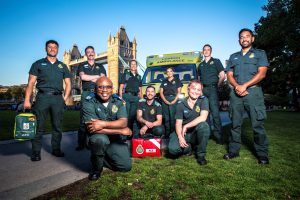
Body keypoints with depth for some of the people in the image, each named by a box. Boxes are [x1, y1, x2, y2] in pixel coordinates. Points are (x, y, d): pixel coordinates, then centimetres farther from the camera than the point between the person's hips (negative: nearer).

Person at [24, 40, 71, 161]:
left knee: (57, 126, 5)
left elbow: (68, 84, 14)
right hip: (42, 97, -2)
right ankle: (36, 152, 8)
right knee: (39, 126, -2)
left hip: (58, 98, 2)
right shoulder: (38, 64, 11)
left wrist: (65, 98, 1)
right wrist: (27, 100, -6)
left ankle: (56, 149, 16)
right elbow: (31, 83, 4)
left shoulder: (62, 66, 17)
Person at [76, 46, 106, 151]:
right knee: (83, 119, -4)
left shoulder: (100, 66, 20)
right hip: (86, 93, -1)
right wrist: (97, 76, 1)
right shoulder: (82, 66, 18)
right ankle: (81, 143, 2)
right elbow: (83, 77, -3)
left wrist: (89, 78, -2)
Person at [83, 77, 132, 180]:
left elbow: (123, 122, -18)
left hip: (115, 139, 4)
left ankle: (100, 158, 21)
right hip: (96, 139, -3)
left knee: (126, 166, -6)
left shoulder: (118, 102, -4)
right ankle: (97, 167, -5)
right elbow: (91, 128, -25)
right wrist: (121, 131, -24)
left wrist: (103, 124, -33)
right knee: (100, 139, -37)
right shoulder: (89, 103, -14)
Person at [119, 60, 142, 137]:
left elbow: (140, 89, 20)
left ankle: (131, 130, 16)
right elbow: (121, 87, 0)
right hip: (127, 96, -4)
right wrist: (121, 97, -10)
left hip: (135, 97, 4)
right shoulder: (125, 74, 7)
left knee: (133, 114, 6)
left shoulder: (139, 77, 19)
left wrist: (140, 98, 12)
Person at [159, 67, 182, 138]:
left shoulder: (177, 81, 11)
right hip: (165, 100, 3)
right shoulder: (164, 81, 19)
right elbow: (161, 92, 11)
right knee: (166, 118, 0)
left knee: (173, 117, -11)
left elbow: (179, 92, 4)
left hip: (173, 99, -3)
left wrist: (175, 100, -10)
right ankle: (167, 134, 3)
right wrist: (165, 100, -5)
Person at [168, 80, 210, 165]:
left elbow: (203, 118, -23)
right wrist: (180, 137, -23)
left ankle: (201, 154, -10)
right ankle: (188, 148, 13)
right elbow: (178, 123, -6)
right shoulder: (181, 104, -3)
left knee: (203, 125, -34)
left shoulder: (203, 100, -7)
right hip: (184, 133, 1)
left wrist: (186, 126, -21)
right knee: (173, 149, -26)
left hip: (198, 133, 0)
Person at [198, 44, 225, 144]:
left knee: (215, 113, -11)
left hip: (212, 89, -4)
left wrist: (216, 86, 4)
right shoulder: (201, 65, 19)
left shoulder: (216, 61, 7)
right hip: (203, 90, 5)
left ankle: (218, 135, -5)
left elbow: (222, 76, 1)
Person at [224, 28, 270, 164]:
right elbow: (229, 75, 11)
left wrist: (244, 86, -13)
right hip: (236, 93, 3)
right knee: (235, 124, 5)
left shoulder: (260, 54, 11)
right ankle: (233, 150, 13)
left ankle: (262, 154, 9)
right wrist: (237, 86, -9)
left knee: (257, 124, -4)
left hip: (253, 91, -3)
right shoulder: (233, 57, 21)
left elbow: (262, 73, -2)